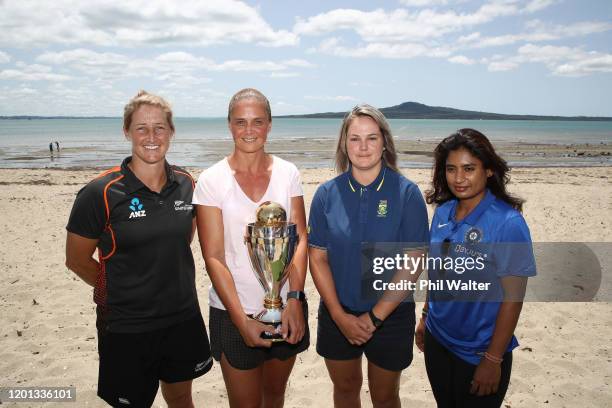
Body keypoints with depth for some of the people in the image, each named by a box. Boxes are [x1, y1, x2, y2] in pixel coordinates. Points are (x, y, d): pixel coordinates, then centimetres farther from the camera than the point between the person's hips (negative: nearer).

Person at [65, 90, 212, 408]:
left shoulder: (185, 184, -3)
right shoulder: (101, 194, -16)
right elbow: (77, 261, -5)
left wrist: (168, 282, 7)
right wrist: (118, 290, 3)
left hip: (184, 318, 4)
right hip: (126, 328, -3)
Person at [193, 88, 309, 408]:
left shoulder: (288, 173, -1)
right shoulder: (211, 180, -8)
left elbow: (300, 238, -2)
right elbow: (213, 257, -10)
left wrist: (294, 299, -13)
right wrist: (242, 320, -14)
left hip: (286, 308, 3)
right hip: (234, 312, -2)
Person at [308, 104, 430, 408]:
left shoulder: (406, 194, -12)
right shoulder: (327, 194, -6)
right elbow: (318, 258, -5)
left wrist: (374, 317, -15)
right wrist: (339, 315, -11)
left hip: (390, 317, -1)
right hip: (337, 316, 2)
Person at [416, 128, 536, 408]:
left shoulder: (507, 222, -20)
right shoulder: (443, 212, -3)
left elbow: (513, 298, -18)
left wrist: (493, 360, -15)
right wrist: (425, 317, 11)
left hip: (478, 353, -5)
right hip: (437, 341, 5)